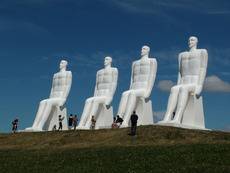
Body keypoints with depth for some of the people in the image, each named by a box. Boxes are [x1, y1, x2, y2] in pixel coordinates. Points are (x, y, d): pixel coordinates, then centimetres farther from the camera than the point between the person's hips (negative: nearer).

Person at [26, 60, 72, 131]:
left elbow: (68, 86, -6)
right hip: (54, 99, 7)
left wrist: (62, 99, -18)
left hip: (61, 99, -7)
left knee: (49, 103, -37)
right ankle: (34, 126, -39)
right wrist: (50, 99, 9)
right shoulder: (55, 75, 29)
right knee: (42, 103, -24)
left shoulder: (68, 73, 5)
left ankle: (39, 127, -48)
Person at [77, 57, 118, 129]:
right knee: (88, 101, -27)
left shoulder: (114, 70, 7)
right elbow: (96, 86, 21)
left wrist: (109, 98, -18)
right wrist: (94, 98, 4)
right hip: (99, 97, 6)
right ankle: (80, 125, -41)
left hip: (107, 97, -6)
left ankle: (87, 126, -49)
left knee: (95, 101, -38)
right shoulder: (99, 72, 28)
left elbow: (114, 84, -6)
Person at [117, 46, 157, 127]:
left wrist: (148, 91, -16)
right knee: (125, 94, -31)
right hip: (134, 91, 5)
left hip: (144, 90, -5)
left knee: (132, 93, -39)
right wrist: (130, 92, 5)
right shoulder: (135, 63, 31)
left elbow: (152, 76, -2)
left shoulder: (152, 61, 12)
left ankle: (125, 122, -53)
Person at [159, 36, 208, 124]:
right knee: (174, 89, -31)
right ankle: (167, 119, -48)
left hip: (195, 85, -4)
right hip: (184, 86, 5)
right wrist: (178, 87, 6)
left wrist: (199, 86, -15)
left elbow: (203, 69, -2)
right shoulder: (182, 55, 29)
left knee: (183, 88, -38)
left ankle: (177, 119, -54)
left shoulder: (202, 52, 11)